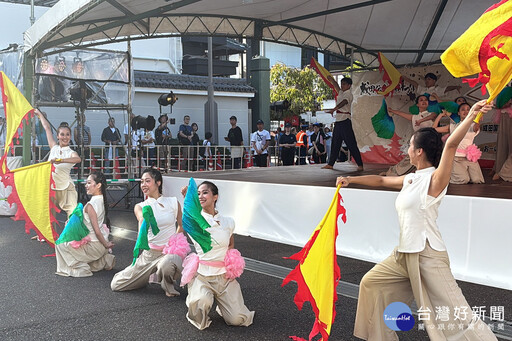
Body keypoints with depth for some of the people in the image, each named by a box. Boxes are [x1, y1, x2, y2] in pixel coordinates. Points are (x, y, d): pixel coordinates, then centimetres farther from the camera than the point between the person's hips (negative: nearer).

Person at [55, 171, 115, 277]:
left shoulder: (90, 205, -23)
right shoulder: (102, 201, 3)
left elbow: (97, 230, -23)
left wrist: (106, 244, -12)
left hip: (94, 246, -8)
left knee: (60, 244, 4)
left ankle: (81, 268, 1)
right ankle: (104, 260, 16)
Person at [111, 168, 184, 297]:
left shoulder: (173, 202, 1)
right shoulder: (140, 207, 1)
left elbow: (181, 225, 15)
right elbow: (142, 220, -24)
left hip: (170, 252, -2)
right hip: (149, 253, 3)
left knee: (166, 264, -41)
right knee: (115, 285, 3)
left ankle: (168, 284, -3)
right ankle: (151, 276, 28)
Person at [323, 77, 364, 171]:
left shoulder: (348, 94, -8)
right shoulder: (341, 92, 17)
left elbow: (344, 102, -28)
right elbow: (336, 85, 33)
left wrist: (334, 109, -42)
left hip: (345, 121, -9)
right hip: (338, 121, 9)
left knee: (351, 143, -10)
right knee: (335, 143, 12)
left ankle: (360, 165, -8)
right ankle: (330, 164, 19)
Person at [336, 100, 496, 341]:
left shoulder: (434, 180, -13)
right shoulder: (410, 180, 10)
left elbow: (451, 145, -29)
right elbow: (381, 180, 26)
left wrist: (471, 116, -41)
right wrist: (351, 180, 30)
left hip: (428, 256, -9)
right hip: (404, 254, 9)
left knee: (455, 319, -10)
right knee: (371, 283, 23)